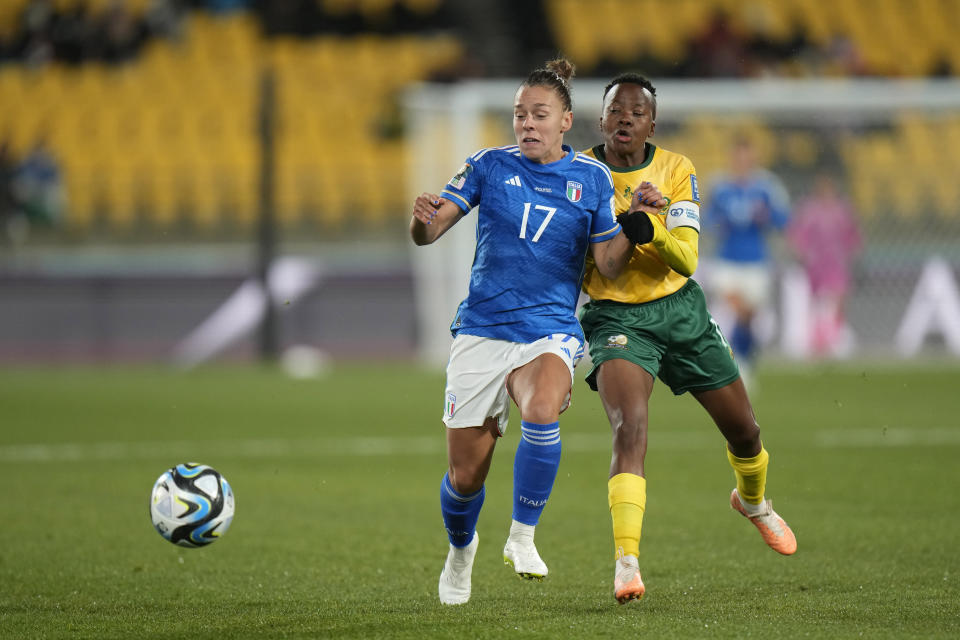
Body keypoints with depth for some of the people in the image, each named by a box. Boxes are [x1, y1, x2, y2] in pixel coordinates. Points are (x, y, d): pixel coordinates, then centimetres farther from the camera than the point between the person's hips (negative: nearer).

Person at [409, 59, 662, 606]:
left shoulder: (592, 178, 4)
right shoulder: (490, 166, 3)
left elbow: (611, 265, 1)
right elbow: (429, 232, -4)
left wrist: (634, 222, -17)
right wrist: (423, 219, -27)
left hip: (550, 332, -1)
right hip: (482, 332, 1)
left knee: (542, 413, -35)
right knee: (465, 477, 2)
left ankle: (522, 537, -18)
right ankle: (461, 547, 35)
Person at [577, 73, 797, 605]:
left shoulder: (676, 172, -4)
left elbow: (687, 259, -15)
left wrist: (651, 230, -35)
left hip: (680, 311, 3)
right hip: (615, 317, -3)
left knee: (743, 430, 14)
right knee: (630, 428, -28)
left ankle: (753, 501, 48)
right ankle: (625, 561, -33)